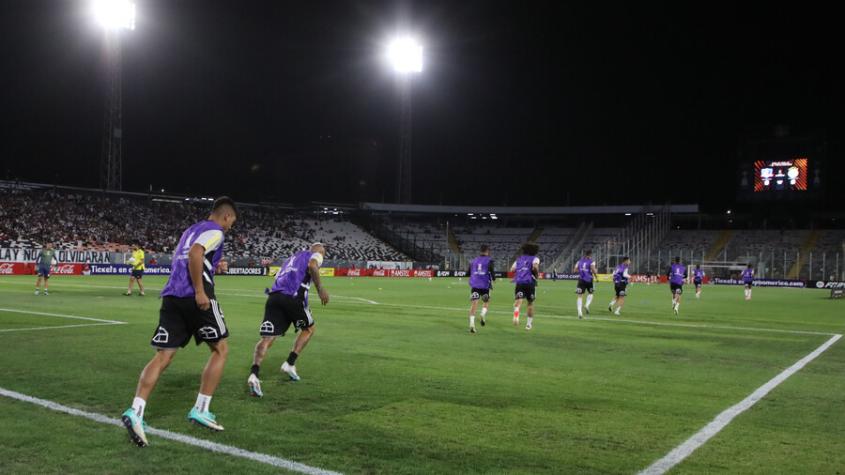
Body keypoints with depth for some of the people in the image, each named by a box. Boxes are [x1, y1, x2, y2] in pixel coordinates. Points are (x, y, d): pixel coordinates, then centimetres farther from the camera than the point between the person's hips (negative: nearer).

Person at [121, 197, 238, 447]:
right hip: (195, 297, -8)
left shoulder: (191, 230, 26)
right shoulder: (215, 231, -1)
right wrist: (200, 291, -20)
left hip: (171, 295, 8)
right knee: (220, 349, 10)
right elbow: (195, 254, -19)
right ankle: (200, 409, 7)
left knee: (163, 356, 2)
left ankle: (135, 412, -15)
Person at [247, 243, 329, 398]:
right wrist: (320, 288, -6)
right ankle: (290, 364, 12)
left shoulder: (293, 257, 37)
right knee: (308, 328, 22)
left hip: (273, 296, 5)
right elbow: (312, 265, -9)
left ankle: (254, 374, -27)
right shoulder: (316, 255, 16)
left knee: (267, 338, -5)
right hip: (292, 296, -5)